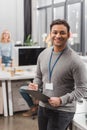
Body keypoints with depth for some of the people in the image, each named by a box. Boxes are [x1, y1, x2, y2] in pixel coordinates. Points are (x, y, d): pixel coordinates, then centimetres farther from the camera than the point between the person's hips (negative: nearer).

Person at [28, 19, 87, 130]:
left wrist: (61, 100, -23)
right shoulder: (43, 54, 2)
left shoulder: (75, 60, -17)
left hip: (63, 111, -6)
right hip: (42, 107, 6)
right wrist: (35, 85, -7)